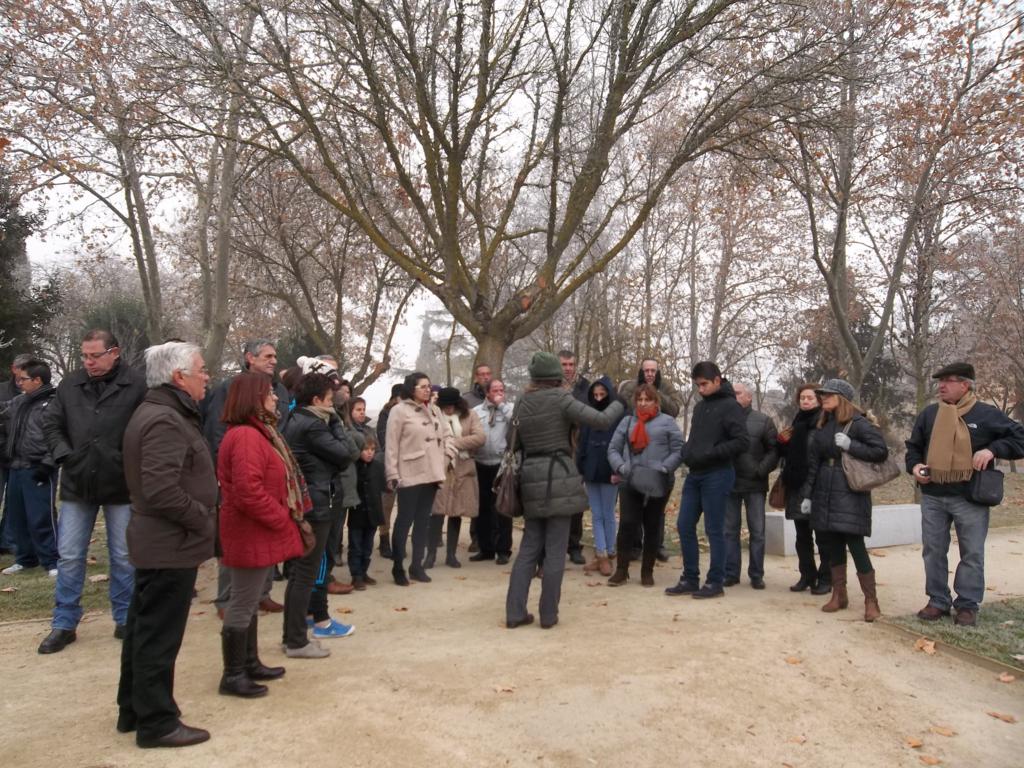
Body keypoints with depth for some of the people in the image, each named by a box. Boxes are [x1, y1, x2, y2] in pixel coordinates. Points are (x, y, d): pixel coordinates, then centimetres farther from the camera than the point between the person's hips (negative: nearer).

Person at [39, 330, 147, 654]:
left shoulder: (137, 385, -9)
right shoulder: (69, 385, 4)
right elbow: (51, 424, 10)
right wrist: (64, 455, -4)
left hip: (121, 484, -3)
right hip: (77, 484, 4)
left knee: (124, 557, 9)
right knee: (69, 557, 9)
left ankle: (125, 619, 23)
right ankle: (64, 624, 23)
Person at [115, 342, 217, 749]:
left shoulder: (156, 411, 13)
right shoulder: (166, 421, -21)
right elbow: (162, 490, -30)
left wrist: (201, 513, 13)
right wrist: (202, 519, -16)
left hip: (156, 539, 11)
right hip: (171, 544, -11)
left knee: (143, 630, 19)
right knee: (159, 637, 0)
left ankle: (134, 710, 32)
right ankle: (156, 722, 12)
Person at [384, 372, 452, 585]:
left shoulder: (434, 410, 11)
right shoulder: (399, 410, -7)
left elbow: (446, 434, 20)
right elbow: (391, 445, -9)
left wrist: (446, 456, 6)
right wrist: (392, 475, -13)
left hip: (431, 474, 6)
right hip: (409, 475, -6)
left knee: (423, 521, 11)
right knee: (404, 521, 1)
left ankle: (416, 566, 20)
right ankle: (398, 567, 13)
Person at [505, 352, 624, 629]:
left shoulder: (522, 403, 10)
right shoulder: (560, 399, -7)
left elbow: (515, 443, 15)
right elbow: (600, 420, -12)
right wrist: (618, 405, 6)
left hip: (531, 478, 6)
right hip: (558, 476, -5)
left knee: (529, 548, 12)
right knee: (555, 550, 2)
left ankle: (514, 612, 11)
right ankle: (548, 614, 8)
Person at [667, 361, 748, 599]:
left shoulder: (729, 406, -8)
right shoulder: (700, 406, 15)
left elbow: (742, 441, -16)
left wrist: (710, 453, -19)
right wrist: (687, 453, 4)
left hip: (717, 475, -7)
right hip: (694, 474, 8)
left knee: (714, 530, 0)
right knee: (684, 526, 7)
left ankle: (715, 582, 11)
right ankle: (690, 579, 18)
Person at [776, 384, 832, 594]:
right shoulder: (796, 423, 16)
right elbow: (785, 453, 23)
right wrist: (782, 441, 3)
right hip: (796, 486, 6)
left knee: (822, 536, -1)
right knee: (802, 535, 11)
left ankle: (825, 579, 7)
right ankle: (807, 576, 19)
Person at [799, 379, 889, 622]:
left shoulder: (858, 423, -7)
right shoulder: (822, 426, 11)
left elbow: (881, 451, -12)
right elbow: (813, 462, 12)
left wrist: (850, 446, -20)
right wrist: (807, 494, 10)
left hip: (850, 493, -6)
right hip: (824, 493, 6)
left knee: (855, 545, -8)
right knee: (833, 545, 11)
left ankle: (871, 601, 3)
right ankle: (839, 595, 22)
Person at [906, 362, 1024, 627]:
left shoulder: (987, 414, -3)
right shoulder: (929, 414, 8)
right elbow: (914, 446, 18)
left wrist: (992, 449, -16)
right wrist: (914, 466, -2)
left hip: (970, 499, -3)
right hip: (933, 497, 3)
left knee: (972, 554, 5)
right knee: (933, 551, 9)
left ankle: (968, 605, 18)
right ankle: (938, 601, 21)